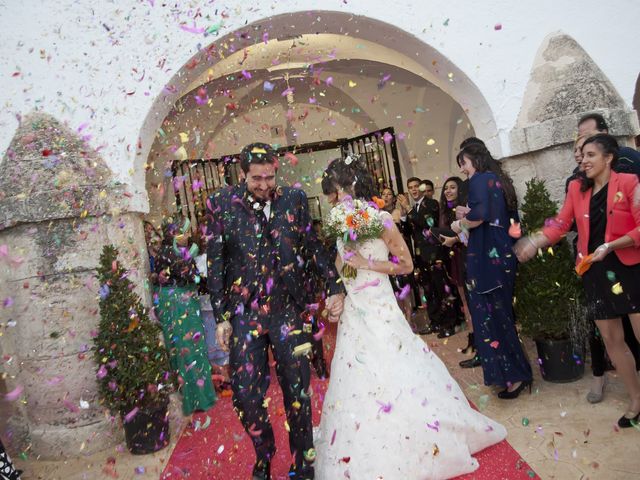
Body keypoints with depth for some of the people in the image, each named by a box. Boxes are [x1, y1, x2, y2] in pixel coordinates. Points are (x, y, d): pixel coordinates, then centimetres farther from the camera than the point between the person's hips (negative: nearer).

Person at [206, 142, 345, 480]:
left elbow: (313, 246, 8)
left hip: (289, 309, 1)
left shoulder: (294, 200, 3)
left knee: (297, 390, 8)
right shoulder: (221, 204, 0)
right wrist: (220, 316, 0)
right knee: (245, 394, 4)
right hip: (243, 312, 0)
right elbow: (215, 262, 1)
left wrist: (334, 285, -1)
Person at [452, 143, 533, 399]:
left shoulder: (479, 179, -9)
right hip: (503, 255, 10)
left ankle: (514, 376, 6)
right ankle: (518, 370, 28)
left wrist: (461, 224, -7)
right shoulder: (498, 180, 17)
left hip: (487, 258, -9)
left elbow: (479, 214, -25)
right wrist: (468, 218, 17)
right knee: (502, 314, 17)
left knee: (490, 317, -1)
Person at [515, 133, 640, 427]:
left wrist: (610, 246, -20)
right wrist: (534, 242, -16)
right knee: (611, 339, 10)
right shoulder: (577, 188, 7)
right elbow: (560, 225, -1)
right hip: (595, 271, 5)